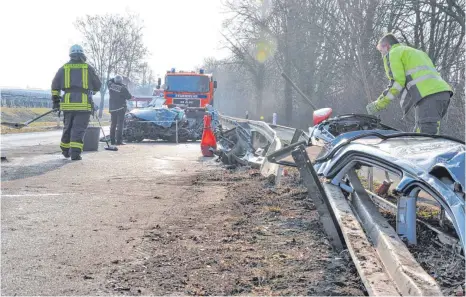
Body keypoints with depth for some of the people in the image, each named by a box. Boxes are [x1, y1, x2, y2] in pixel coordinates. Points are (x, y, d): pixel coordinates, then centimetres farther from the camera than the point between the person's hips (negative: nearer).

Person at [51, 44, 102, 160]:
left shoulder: (64, 68, 9)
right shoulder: (88, 68, 4)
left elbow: (55, 85, 7)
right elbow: (98, 85, 12)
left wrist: (55, 100, 14)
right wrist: (92, 91, 33)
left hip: (68, 103, 3)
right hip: (84, 103, -3)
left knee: (68, 127, 17)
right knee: (79, 129, -3)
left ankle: (65, 151, 29)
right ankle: (75, 152, -14)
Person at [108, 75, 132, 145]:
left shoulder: (111, 85, 0)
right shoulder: (123, 88, -13)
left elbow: (109, 81, 23)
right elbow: (129, 97, -5)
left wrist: (114, 79, 21)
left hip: (112, 108, 5)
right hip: (120, 108, -5)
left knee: (113, 124, 13)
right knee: (120, 125, -6)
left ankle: (112, 140, 13)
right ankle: (119, 141, -11)